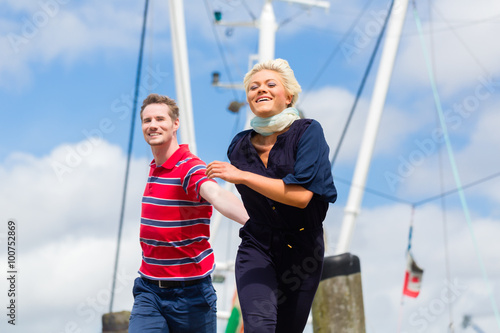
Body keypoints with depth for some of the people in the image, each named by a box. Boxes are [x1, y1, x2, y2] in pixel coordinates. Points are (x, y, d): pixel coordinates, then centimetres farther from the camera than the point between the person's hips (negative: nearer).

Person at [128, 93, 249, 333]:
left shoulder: (190, 168, -15)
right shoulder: (154, 169, 11)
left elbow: (216, 195, -37)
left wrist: (250, 220, -58)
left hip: (189, 293, -6)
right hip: (148, 291, 6)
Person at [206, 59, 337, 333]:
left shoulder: (308, 132, -10)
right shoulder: (239, 146, 4)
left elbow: (302, 195, -23)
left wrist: (242, 176, -22)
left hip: (302, 249, -1)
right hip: (256, 247, 2)